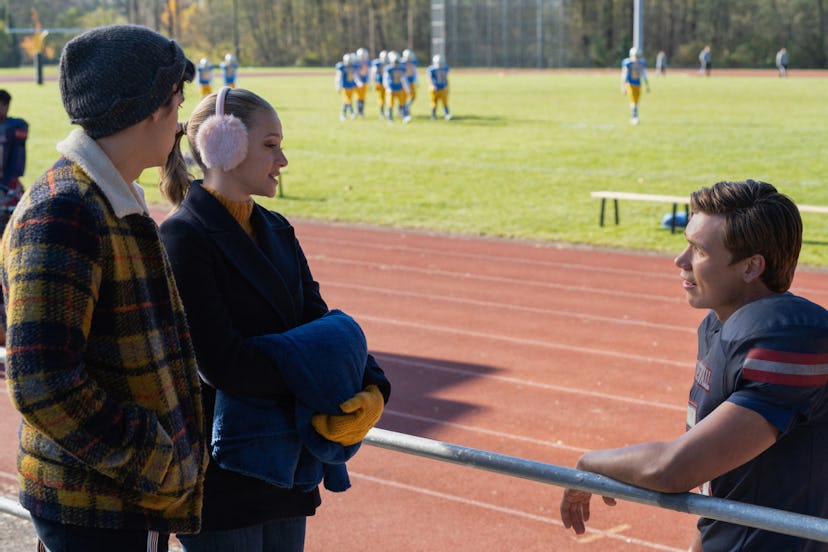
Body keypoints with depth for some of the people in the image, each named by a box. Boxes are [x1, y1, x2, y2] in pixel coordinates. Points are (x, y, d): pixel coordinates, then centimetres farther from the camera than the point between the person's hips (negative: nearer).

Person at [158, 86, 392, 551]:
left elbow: (317, 319, 3)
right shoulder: (184, 238, -14)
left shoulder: (277, 231, 10)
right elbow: (221, 361, -22)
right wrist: (321, 386, -20)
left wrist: (372, 390, -15)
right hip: (221, 473, -7)